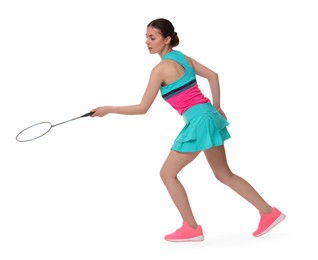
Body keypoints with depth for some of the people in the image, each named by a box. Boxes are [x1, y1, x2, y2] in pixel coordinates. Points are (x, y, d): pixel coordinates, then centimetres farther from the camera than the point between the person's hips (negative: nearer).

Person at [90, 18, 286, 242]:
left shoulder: (161, 68, -12)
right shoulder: (183, 57, 11)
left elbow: (142, 108, -11)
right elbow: (213, 75, 18)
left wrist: (108, 109, -3)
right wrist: (216, 107, 22)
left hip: (199, 121, -9)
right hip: (208, 116, 9)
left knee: (168, 173, 3)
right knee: (224, 175, 17)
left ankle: (192, 228, 6)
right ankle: (269, 213, 19)